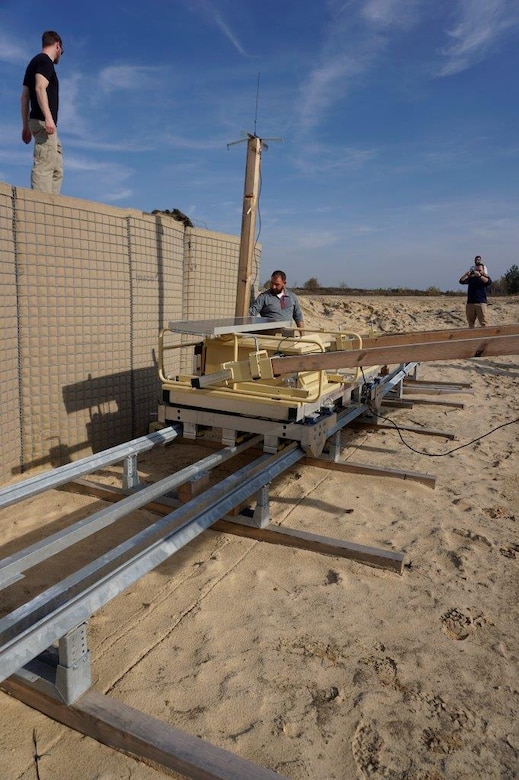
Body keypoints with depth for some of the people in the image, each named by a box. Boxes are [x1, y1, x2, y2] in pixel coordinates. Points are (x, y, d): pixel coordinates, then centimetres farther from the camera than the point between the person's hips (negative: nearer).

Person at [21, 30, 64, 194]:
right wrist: (48, 117, -27)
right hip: (44, 121, -9)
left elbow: (25, 96, 22)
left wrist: (26, 126, 21)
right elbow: (40, 88, -18)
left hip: (38, 121, 9)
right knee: (44, 165, -16)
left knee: (57, 168, 9)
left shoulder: (34, 62, 25)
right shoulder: (46, 61, -2)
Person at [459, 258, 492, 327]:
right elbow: (461, 281, 2)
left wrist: (480, 276, -29)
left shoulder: (485, 278, 5)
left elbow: (489, 282, -17)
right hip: (470, 303, 3)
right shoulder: (471, 278, 13)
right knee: (470, 323, 9)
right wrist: (466, 274, -15)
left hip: (481, 303, -3)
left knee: (483, 323, -10)